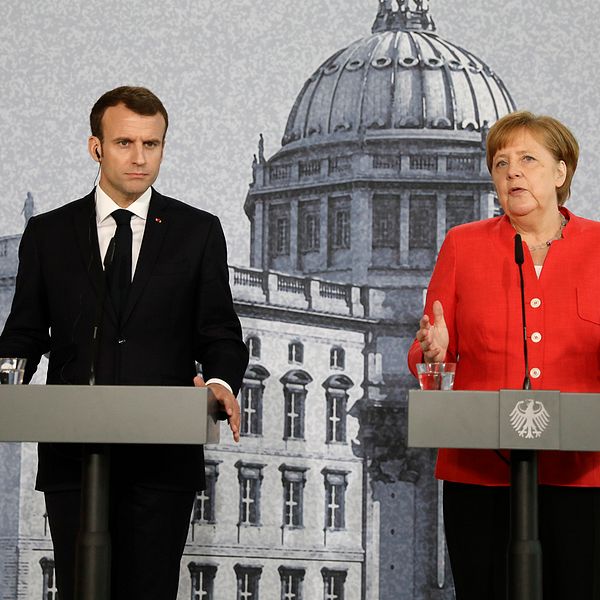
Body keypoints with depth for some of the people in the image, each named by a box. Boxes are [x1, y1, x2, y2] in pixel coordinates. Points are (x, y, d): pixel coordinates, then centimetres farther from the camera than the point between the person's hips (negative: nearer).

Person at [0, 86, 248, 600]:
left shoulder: (198, 232, 8)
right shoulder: (47, 234, 10)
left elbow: (221, 333, 6)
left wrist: (221, 381, -16)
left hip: (161, 457, -1)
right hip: (71, 455, 1)